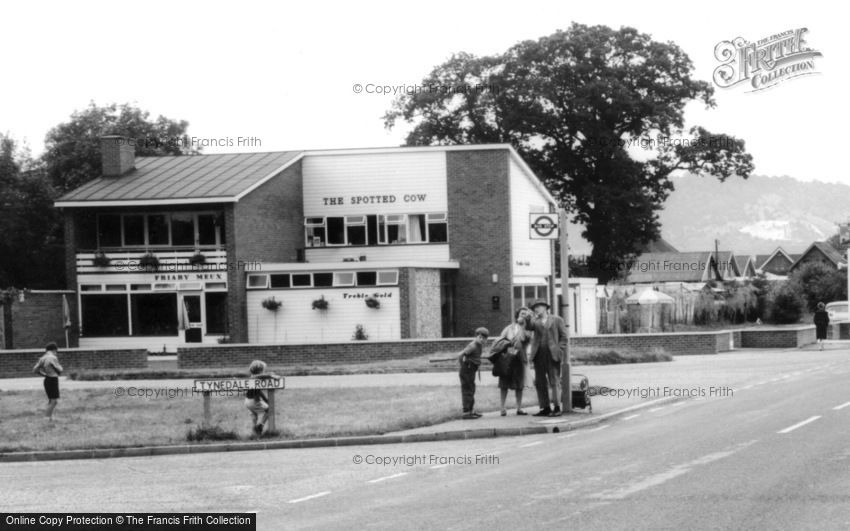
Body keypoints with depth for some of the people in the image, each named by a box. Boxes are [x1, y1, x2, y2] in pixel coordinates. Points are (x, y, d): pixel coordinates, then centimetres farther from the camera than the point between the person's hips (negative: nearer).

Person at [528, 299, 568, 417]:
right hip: (539, 355, 4)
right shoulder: (535, 321, 16)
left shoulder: (557, 320, 7)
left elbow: (563, 336, 3)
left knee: (554, 381, -5)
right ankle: (545, 408, 8)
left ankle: (557, 408, -3)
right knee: (540, 382, 3)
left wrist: (560, 350, -5)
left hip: (552, 354, -4)